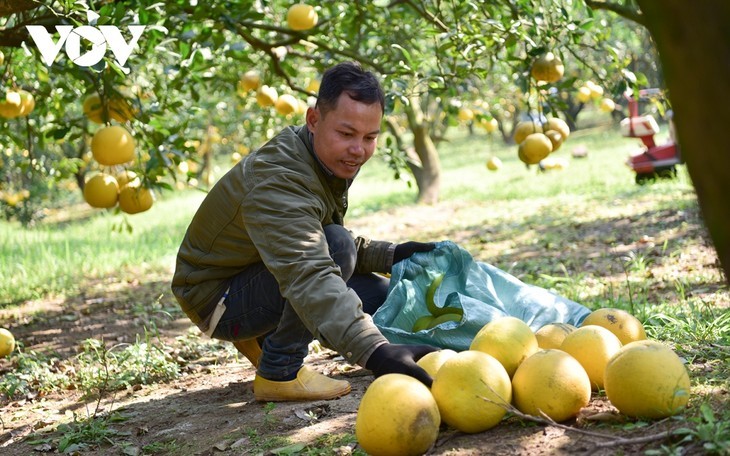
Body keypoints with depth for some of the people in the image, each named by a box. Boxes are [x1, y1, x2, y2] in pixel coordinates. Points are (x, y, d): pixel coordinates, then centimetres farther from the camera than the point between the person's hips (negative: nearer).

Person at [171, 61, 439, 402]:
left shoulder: (331, 160, -2)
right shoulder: (278, 182, -33)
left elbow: (314, 247, 12)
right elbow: (308, 278, -48)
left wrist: (390, 255, -4)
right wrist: (374, 351, -60)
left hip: (257, 276, 9)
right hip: (218, 299, -9)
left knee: (379, 295, 7)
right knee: (337, 246, -30)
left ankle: (263, 339, 14)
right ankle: (278, 373, -19)